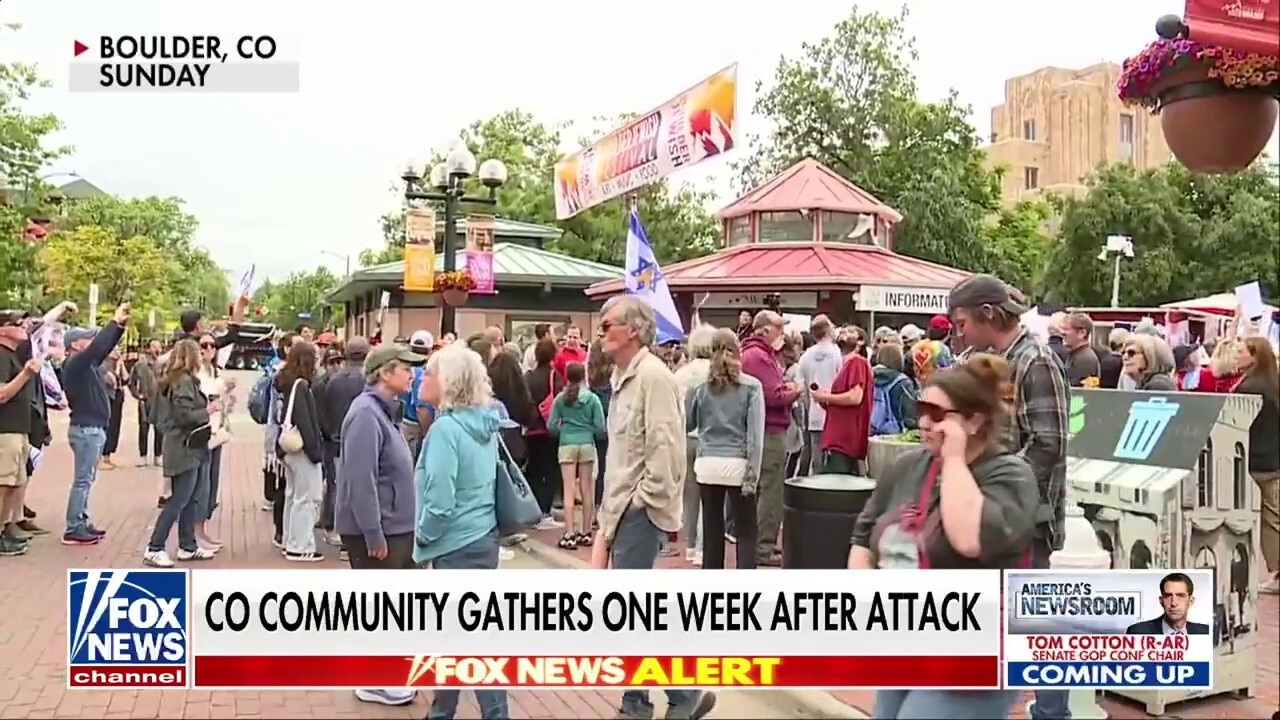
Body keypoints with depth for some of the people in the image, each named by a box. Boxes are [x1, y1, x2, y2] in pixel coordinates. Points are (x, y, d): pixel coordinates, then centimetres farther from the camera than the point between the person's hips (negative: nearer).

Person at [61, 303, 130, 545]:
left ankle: (82, 523, 20)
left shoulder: (86, 364, 12)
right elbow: (97, 346, -26)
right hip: (86, 429, -10)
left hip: (93, 428, 10)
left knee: (87, 480, 14)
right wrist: (115, 321, -20)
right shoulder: (74, 364, -14)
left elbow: (105, 347, 16)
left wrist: (120, 325, 4)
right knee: (83, 480, -7)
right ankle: (72, 530, -4)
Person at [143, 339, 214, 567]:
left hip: (186, 447, 10)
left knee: (190, 499, 14)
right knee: (179, 500, -7)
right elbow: (185, 415, -22)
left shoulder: (176, 379, 15)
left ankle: (188, 546, 20)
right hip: (186, 448, -10)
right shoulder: (184, 381, -15)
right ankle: (154, 549, -3)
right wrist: (207, 411, -9)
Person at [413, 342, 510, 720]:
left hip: (458, 545, -9)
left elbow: (440, 503, -24)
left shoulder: (446, 428, -19)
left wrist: (423, 535, -5)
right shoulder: (484, 424, 6)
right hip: (481, 538, 9)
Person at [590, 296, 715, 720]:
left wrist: (649, 499, -17)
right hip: (621, 506, 9)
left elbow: (664, 445, -21)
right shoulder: (623, 376, 14)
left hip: (641, 508, -9)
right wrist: (611, 507, 16)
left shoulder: (652, 375, -16)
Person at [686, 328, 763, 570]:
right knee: (746, 532, 6)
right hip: (738, 465, -2)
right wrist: (753, 473, -6)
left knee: (712, 531, 10)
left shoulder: (699, 386, 3)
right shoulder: (751, 386, -3)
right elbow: (755, 433, -8)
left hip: (707, 464, 2)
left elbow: (687, 424, 11)